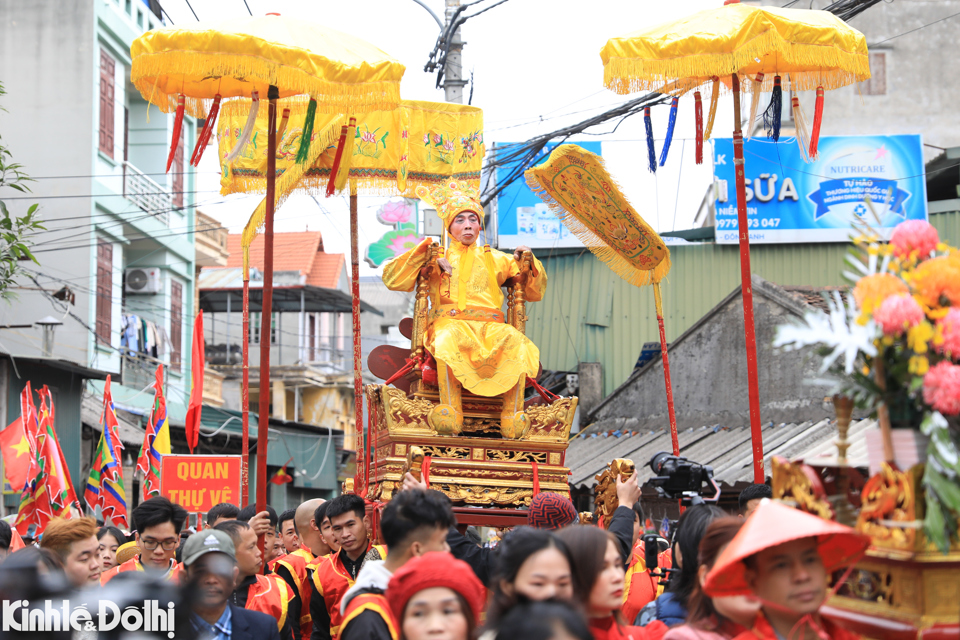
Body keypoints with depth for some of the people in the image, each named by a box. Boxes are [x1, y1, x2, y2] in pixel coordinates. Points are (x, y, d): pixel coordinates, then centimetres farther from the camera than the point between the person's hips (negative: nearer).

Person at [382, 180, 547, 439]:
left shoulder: (495, 259, 29)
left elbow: (534, 292, 30)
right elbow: (392, 279, 12)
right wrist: (426, 256, 2)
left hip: (490, 326, 2)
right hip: (450, 322, -2)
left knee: (517, 342, -34)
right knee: (448, 340, -41)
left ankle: (513, 417, -38)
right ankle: (449, 411, -44)